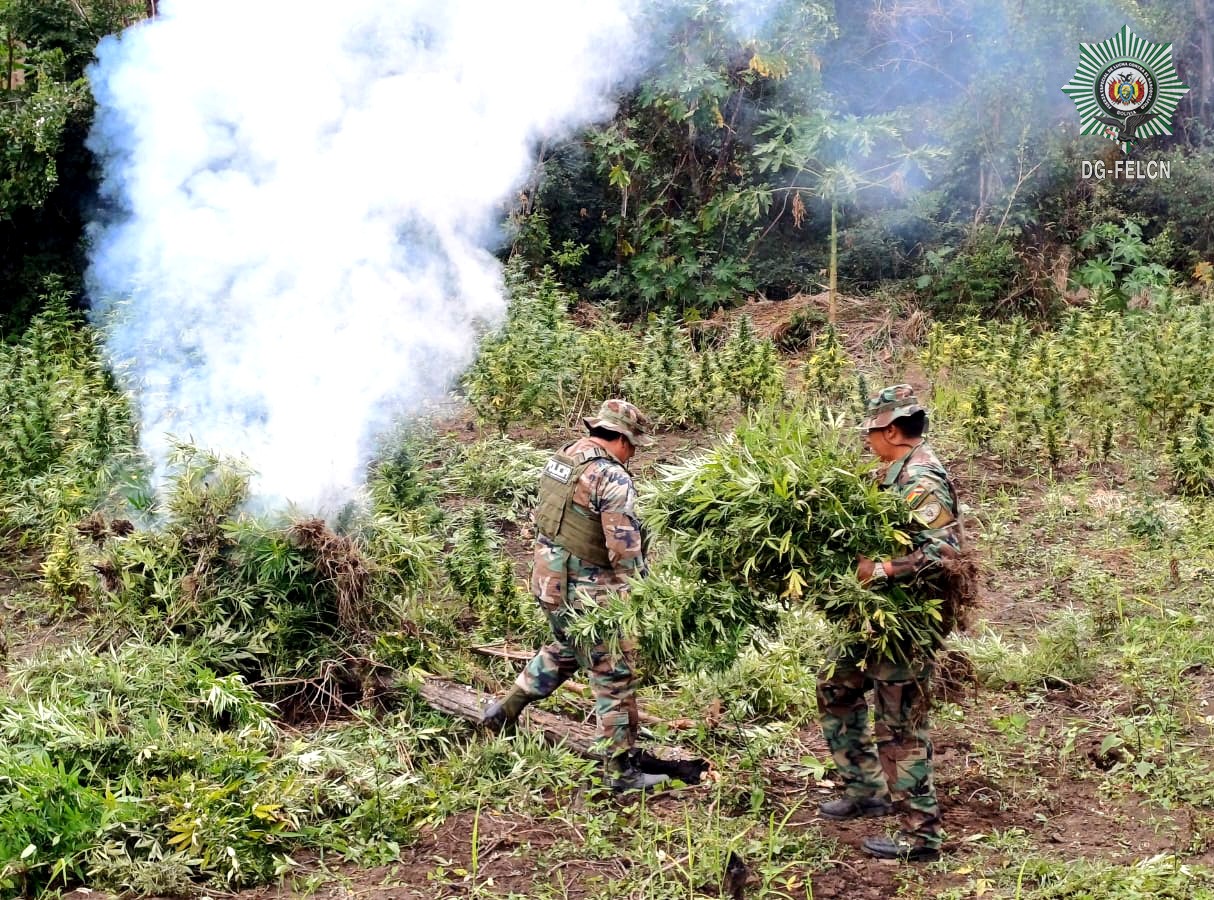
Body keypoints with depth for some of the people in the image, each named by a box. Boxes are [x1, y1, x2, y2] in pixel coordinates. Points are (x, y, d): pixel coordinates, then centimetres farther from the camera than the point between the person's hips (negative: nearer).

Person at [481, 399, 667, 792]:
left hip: (547, 581, 8)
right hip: (585, 594, -8)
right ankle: (623, 772, 9)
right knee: (614, 679, 3)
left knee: (563, 652, 32)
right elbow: (624, 549, -22)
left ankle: (503, 712, 39)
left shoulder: (558, 460, 6)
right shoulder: (613, 478, -20)